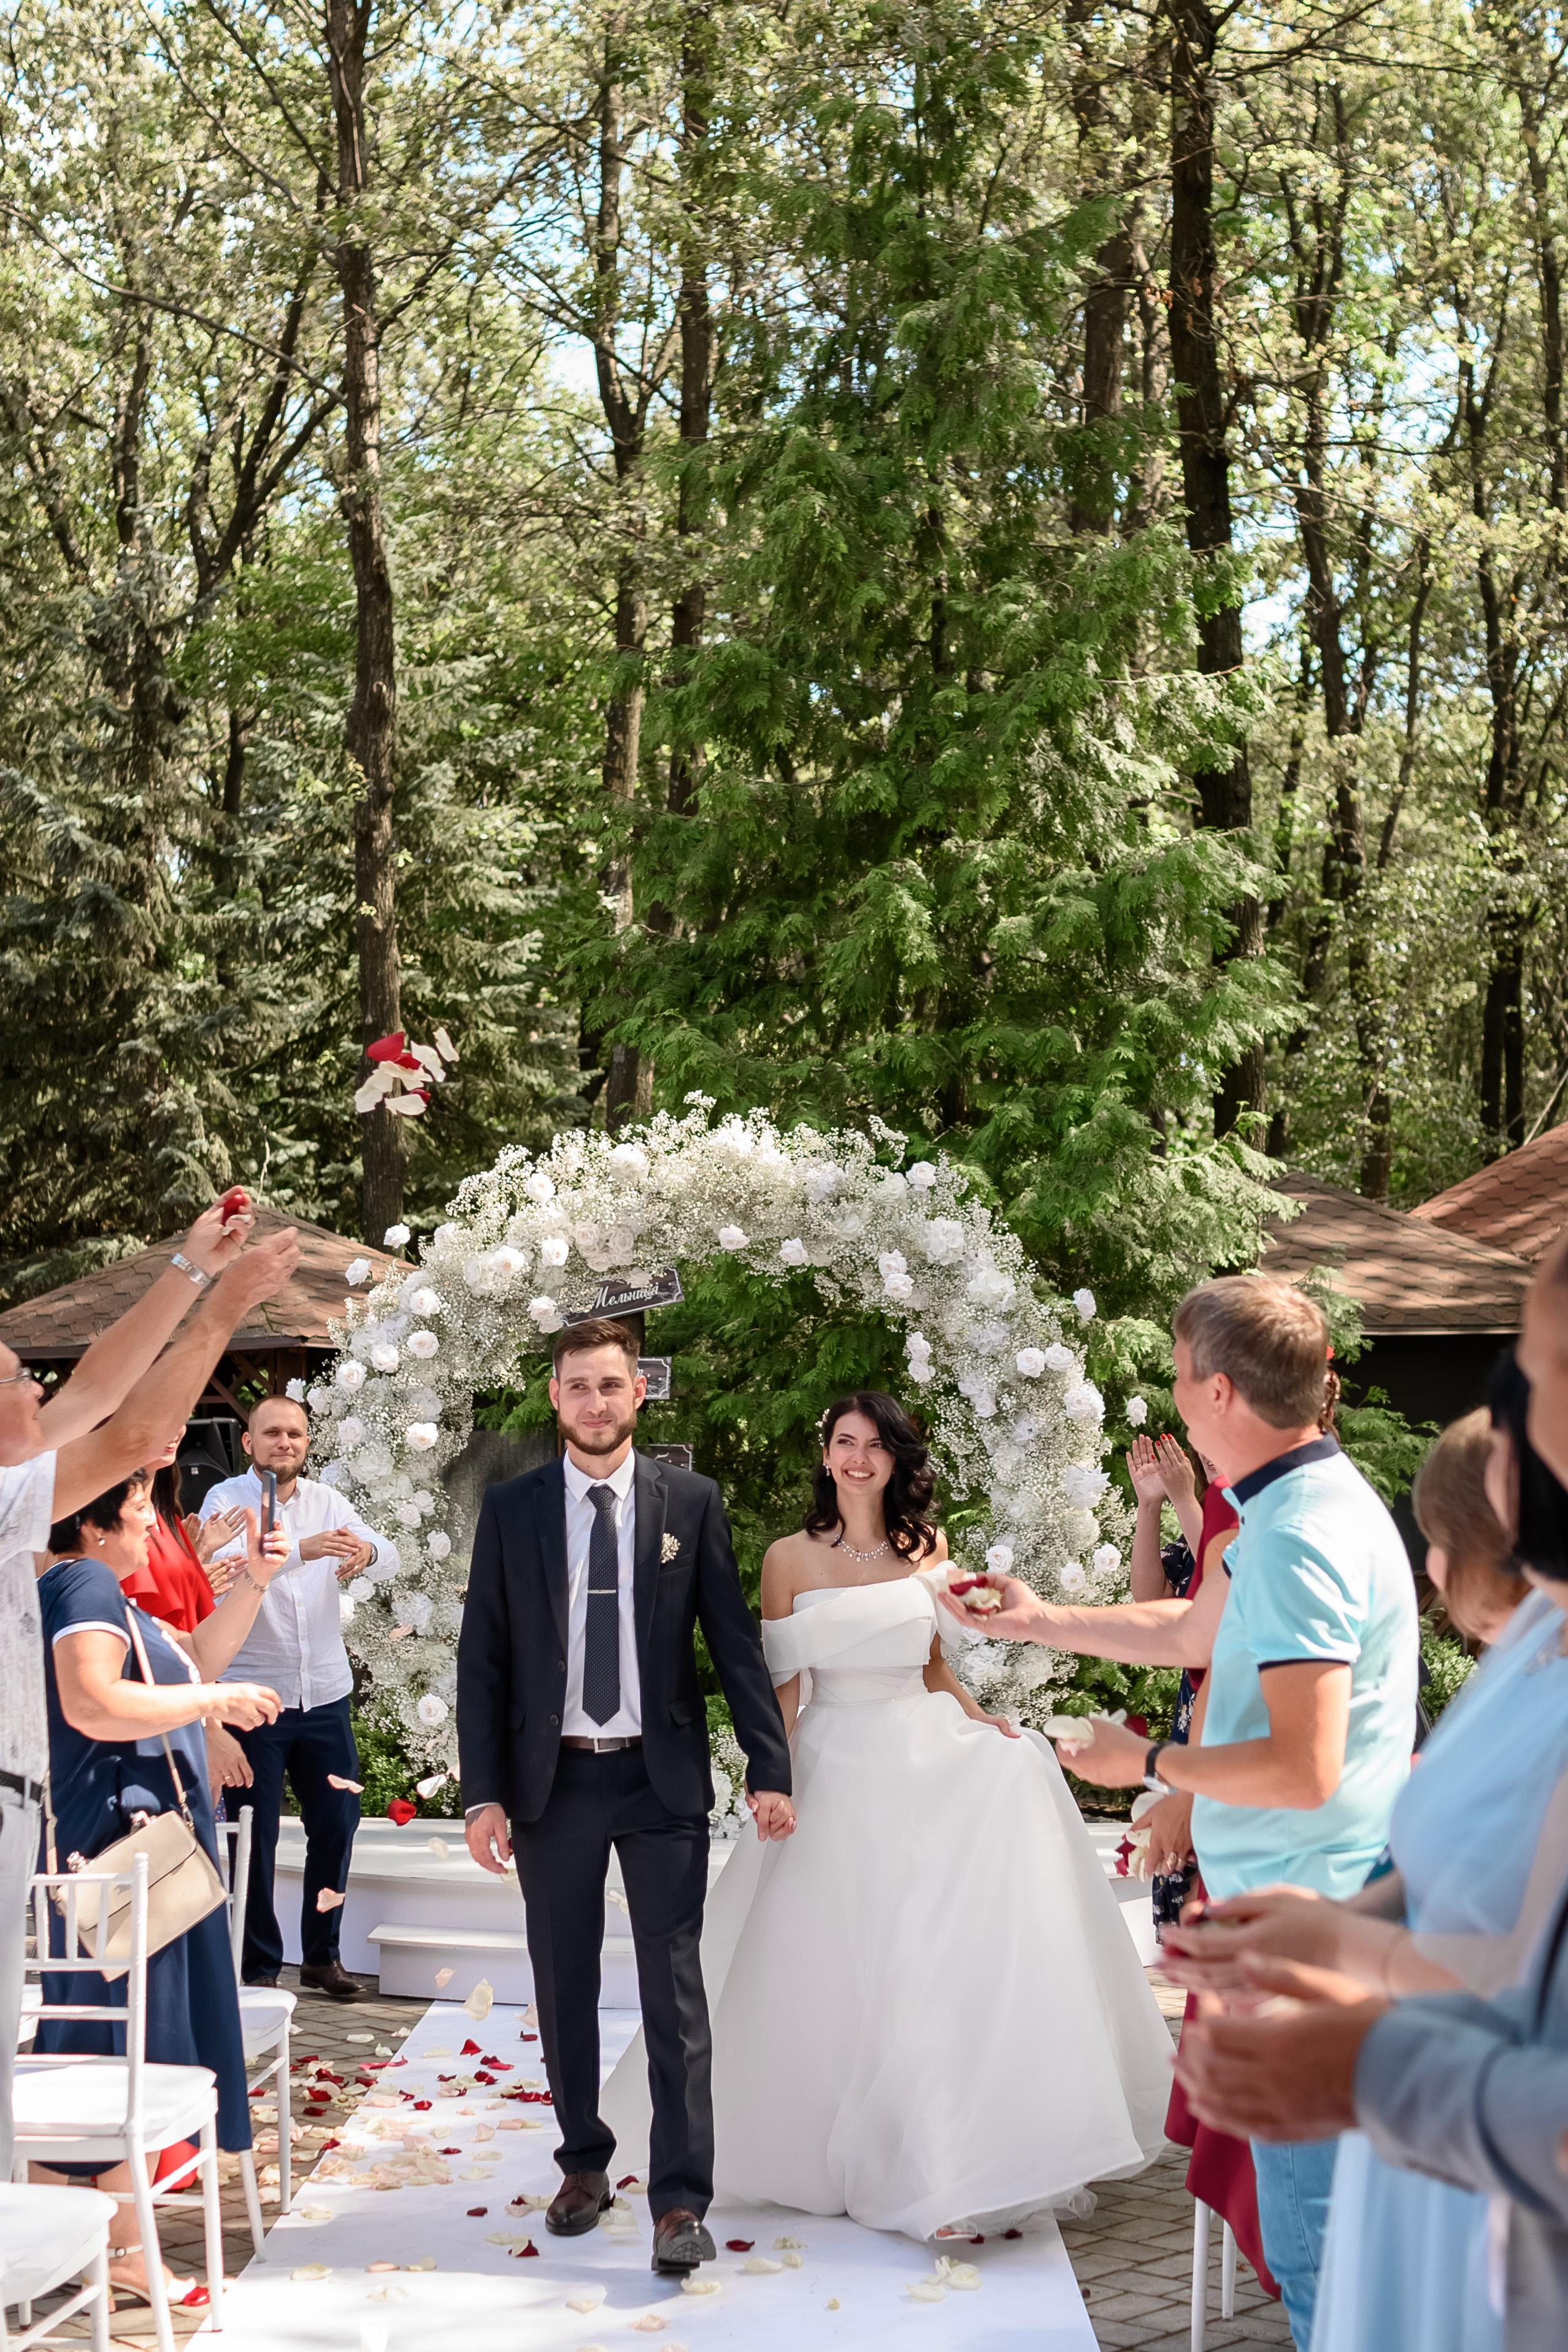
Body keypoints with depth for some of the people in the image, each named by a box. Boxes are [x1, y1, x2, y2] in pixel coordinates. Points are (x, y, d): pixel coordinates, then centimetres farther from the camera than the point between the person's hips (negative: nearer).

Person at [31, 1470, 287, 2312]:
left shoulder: (91, 1588, 18)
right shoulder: (86, 1585, -14)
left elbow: (193, 1659, 26)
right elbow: (91, 1703, -29)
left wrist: (253, 1583, 16)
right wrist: (214, 1700, -20)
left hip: (132, 1835, 11)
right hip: (121, 1841, -11)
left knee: (106, 2038, 16)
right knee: (127, 2033, -5)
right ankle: (126, 2247, 2)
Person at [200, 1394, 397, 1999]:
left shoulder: (326, 1501, 7)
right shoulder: (226, 1500, -4)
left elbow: (389, 1558, -5)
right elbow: (226, 1565, -24)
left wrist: (366, 1552, -30)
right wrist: (300, 1550, -39)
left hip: (325, 1695, 4)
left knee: (337, 1823, 7)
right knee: (256, 1836, 2)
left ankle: (323, 1956, 22)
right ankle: (258, 1966, 13)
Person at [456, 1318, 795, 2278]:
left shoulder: (692, 1502, 0)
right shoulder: (511, 1511, 2)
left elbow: (736, 1642, 0)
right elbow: (483, 1657, 2)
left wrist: (772, 1767, -6)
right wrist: (484, 1792, -5)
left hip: (662, 1778, -1)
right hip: (551, 1780, 1)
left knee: (674, 1990, -2)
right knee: (565, 1986, 12)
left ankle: (681, 2203, 2)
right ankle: (585, 2164, 29)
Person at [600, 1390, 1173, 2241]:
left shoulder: (926, 1550, 7)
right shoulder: (790, 1558, -1)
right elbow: (781, 1687, 1)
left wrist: (979, 1721, 1)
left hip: (925, 1760, 2)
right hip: (834, 1770, -2)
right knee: (831, 1970, 1)